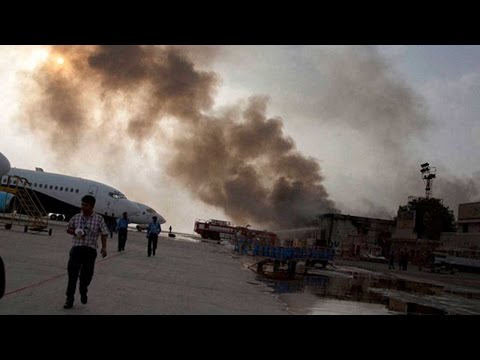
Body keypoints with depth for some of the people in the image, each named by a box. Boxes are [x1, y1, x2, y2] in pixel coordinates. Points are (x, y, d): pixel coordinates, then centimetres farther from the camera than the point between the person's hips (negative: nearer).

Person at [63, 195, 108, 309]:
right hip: (76, 248, 1)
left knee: (87, 274, 5)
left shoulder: (99, 219, 0)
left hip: (90, 250, -1)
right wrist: (75, 232, -4)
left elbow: (104, 234, 0)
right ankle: (69, 299, 8)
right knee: (72, 274, -1)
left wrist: (104, 247, -11)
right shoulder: (76, 217, 6)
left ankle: (83, 292, 35)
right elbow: (68, 229, 18)